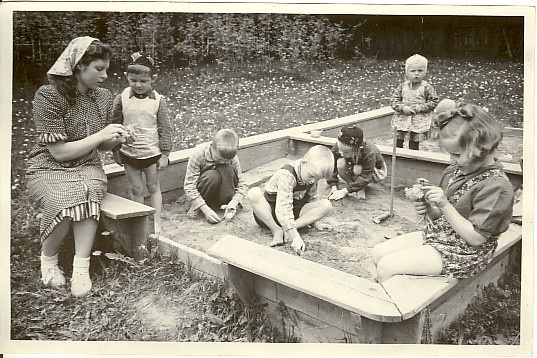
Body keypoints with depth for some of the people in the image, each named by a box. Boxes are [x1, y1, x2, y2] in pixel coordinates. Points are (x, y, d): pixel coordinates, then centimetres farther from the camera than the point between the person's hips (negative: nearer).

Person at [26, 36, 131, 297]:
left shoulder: (103, 97, 2)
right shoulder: (49, 95, -15)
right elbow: (59, 151, -17)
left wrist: (115, 139, -10)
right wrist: (100, 135, -18)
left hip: (87, 167, 4)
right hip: (49, 168, -3)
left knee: (88, 193, -32)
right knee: (65, 202, -34)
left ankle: (81, 267, -28)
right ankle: (48, 258, -4)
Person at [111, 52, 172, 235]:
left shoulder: (158, 100, -8)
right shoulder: (121, 99, -6)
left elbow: (165, 129, -5)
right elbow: (115, 125, 3)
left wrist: (165, 154, -6)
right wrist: (116, 151, 4)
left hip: (152, 152, -1)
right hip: (129, 153, 1)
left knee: (153, 188, 11)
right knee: (136, 189, 11)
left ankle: (156, 224, 19)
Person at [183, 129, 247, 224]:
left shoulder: (232, 157, -17)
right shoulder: (199, 153, -25)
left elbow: (241, 185, -13)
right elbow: (189, 186, -26)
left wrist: (233, 203, -32)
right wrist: (206, 210, -34)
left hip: (219, 190, 2)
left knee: (228, 170, -27)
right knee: (213, 176, -35)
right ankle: (196, 206, -12)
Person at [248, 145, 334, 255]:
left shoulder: (312, 174, -7)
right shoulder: (287, 176, -31)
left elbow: (312, 198, 11)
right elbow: (283, 210, -38)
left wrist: (314, 220, 11)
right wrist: (295, 237, -43)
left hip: (294, 211, 6)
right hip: (270, 211, -6)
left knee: (326, 205, -16)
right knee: (253, 193, -37)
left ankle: (287, 228, -22)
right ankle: (276, 230, -25)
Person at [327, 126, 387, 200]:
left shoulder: (370, 154, -41)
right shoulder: (337, 148, -30)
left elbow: (365, 178, -36)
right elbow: (332, 168, -17)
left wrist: (345, 190, -38)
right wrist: (333, 186, -28)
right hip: (353, 168, 3)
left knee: (357, 169, -38)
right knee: (340, 163, -31)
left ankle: (361, 188, -9)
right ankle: (350, 183, -9)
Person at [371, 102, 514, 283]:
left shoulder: (496, 186, -22)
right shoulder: (456, 170, 2)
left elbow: (475, 238, -22)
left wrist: (445, 205, -27)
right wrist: (428, 209, -10)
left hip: (462, 254, -8)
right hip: (435, 235, 9)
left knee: (386, 266, -16)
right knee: (378, 253, 1)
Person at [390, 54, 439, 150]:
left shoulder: (427, 88, -6)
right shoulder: (402, 86, 1)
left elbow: (434, 102, -5)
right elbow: (394, 100, 0)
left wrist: (419, 108, -17)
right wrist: (403, 108, -17)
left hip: (419, 122, -2)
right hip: (402, 119, 2)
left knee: (414, 145, 6)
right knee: (398, 142, 8)